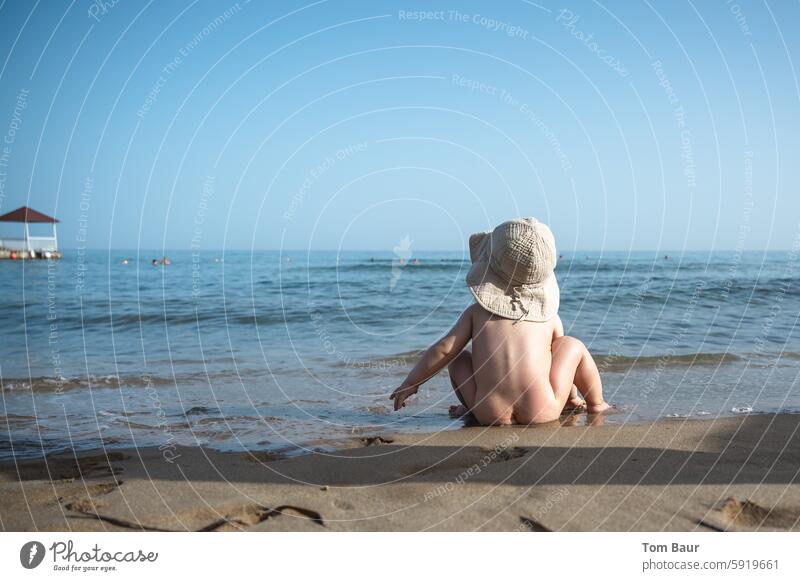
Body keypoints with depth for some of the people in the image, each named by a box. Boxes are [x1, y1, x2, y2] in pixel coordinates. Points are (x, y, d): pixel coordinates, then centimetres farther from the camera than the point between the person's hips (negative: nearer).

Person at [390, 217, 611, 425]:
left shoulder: (477, 311, 14)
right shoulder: (549, 315, 16)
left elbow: (444, 349, 9)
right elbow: (561, 354, 28)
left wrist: (409, 384, 20)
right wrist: (571, 398, 45)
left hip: (491, 415, 0)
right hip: (541, 412, 0)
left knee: (458, 358, 24)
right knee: (574, 345, 22)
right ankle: (596, 403, 32)